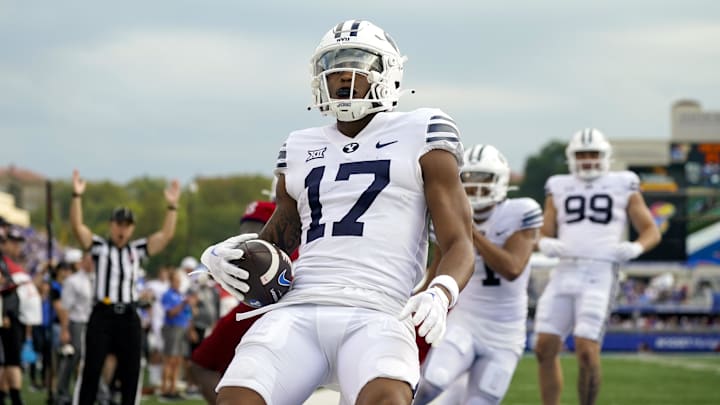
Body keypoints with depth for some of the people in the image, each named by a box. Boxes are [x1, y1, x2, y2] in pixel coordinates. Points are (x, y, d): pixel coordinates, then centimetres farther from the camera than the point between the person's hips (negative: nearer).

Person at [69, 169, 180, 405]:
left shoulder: (137, 250, 12)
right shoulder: (99, 247, 4)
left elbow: (166, 235, 7)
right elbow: (77, 227, -8)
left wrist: (172, 206, -1)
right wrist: (77, 196, -18)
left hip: (128, 316, 3)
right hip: (102, 314, -3)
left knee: (130, 371, 7)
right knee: (91, 369, -4)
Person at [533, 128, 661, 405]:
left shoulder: (623, 187, 9)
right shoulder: (559, 190, 16)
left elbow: (652, 232, 11)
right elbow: (544, 236, 17)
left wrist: (634, 248, -10)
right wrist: (547, 245, -7)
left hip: (600, 275, -3)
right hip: (565, 274, 4)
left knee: (586, 351, -15)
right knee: (545, 348, -2)